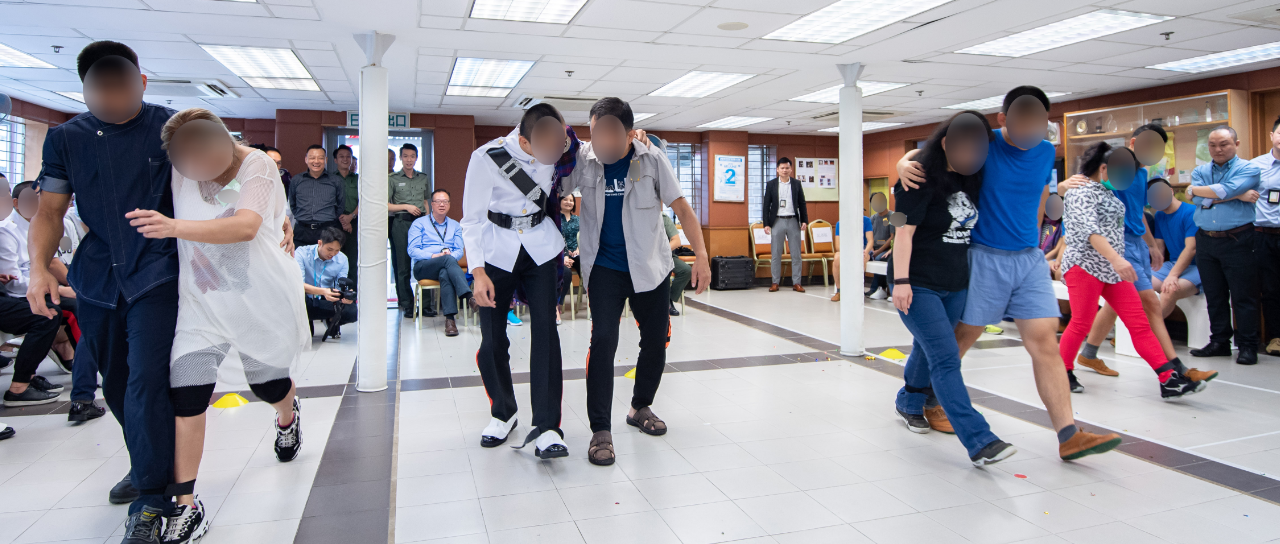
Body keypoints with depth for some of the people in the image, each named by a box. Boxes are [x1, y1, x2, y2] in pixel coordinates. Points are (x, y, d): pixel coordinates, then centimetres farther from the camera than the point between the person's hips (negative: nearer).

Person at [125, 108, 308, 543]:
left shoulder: (257, 165, -14)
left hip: (261, 298, -2)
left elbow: (246, 227, -29)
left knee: (269, 384, 15)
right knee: (184, 393, -10)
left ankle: (288, 416, 55)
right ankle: (187, 507, 2)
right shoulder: (178, 166, -1)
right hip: (202, 300, 3)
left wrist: (174, 227, -41)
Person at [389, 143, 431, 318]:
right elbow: (386, 205, 3)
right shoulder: (393, 179, 6)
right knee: (403, 266, 0)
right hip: (401, 223, -2)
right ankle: (407, 305, 6)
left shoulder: (424, 178, 16)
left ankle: (426, 304, 1)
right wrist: (406, 207, -7)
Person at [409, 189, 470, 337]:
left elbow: (459, 251, 12)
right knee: (448, 260, -37)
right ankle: (469, 297, -52)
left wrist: (451, 254, -13)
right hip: (423, 267, -2)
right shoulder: (419, 224, 13)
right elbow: (412, 250, 1)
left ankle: (450, 318, -49)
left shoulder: (455, 226, 23)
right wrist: (434, 256, -15)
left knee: (445, 274, -38)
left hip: (447, 267, 2)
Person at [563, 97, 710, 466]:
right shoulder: (582, 159, -5)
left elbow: (680, 206, -5)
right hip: (604, 266, -1)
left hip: (650, 265, 2)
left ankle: (640, 407, 33)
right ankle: (601, 430, -4)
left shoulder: (652, 159, -7)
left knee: (656, 340, 9)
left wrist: (701, 255, -9)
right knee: (603, 341, -13)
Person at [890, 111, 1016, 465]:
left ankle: (909, 404, 40)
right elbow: (904, 232, -17)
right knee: (946, 359, -12)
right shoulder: (922, 180, -12)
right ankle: (979, 443, -16)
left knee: (928, 350, 17)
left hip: (955, 285, 7)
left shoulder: (973, 179, 10)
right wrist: (900, 281, -23)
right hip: (919, 286, -7)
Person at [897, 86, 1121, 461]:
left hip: (1030, 258, 4)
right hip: (985, 257, -4)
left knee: (1045, 341, -3)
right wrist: (905, 163, -23)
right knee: (964, 335, 6)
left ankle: (1068, 436, -4)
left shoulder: (1046, 152, 7)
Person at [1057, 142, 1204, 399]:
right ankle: (1062, 373, 10)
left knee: (1139, 322, 1)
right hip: (1084, 266, -9)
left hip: (1113, 269, 9)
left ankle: (1169, 379, -2)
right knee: (1081, 324, -6)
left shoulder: (1108, 192, 20)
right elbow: (1089, 230, -25)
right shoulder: (1081, 193, -9)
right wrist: (1116, 258, -36)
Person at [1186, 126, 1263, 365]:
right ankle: (1219, 342, 19)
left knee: (1243, 296, -1)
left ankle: (1247, 346, 6)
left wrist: (1195, 189, -3)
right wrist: (1239, 195, -7)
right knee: (1214, 296, 10)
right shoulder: (1199, 171, 12)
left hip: (1237, 240, -4)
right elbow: (1200, 201, -5)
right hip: (1205, 240, 4)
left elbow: (1225, 190, -17)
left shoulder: (1248, 169, 0)